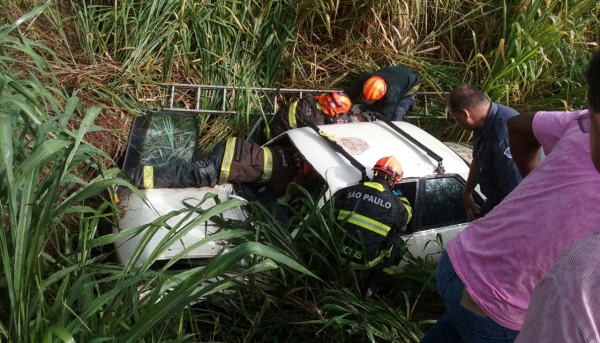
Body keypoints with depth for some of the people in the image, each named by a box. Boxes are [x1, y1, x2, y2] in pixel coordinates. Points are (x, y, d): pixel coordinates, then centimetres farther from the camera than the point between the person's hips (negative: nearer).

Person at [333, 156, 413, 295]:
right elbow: (403, 225, 13)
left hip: (340, 253, 4)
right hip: (367, 260, -4)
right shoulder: (394, 203, -7)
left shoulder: (352, 190, -1)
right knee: (398, 243, 19)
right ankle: (377, 286, 25)